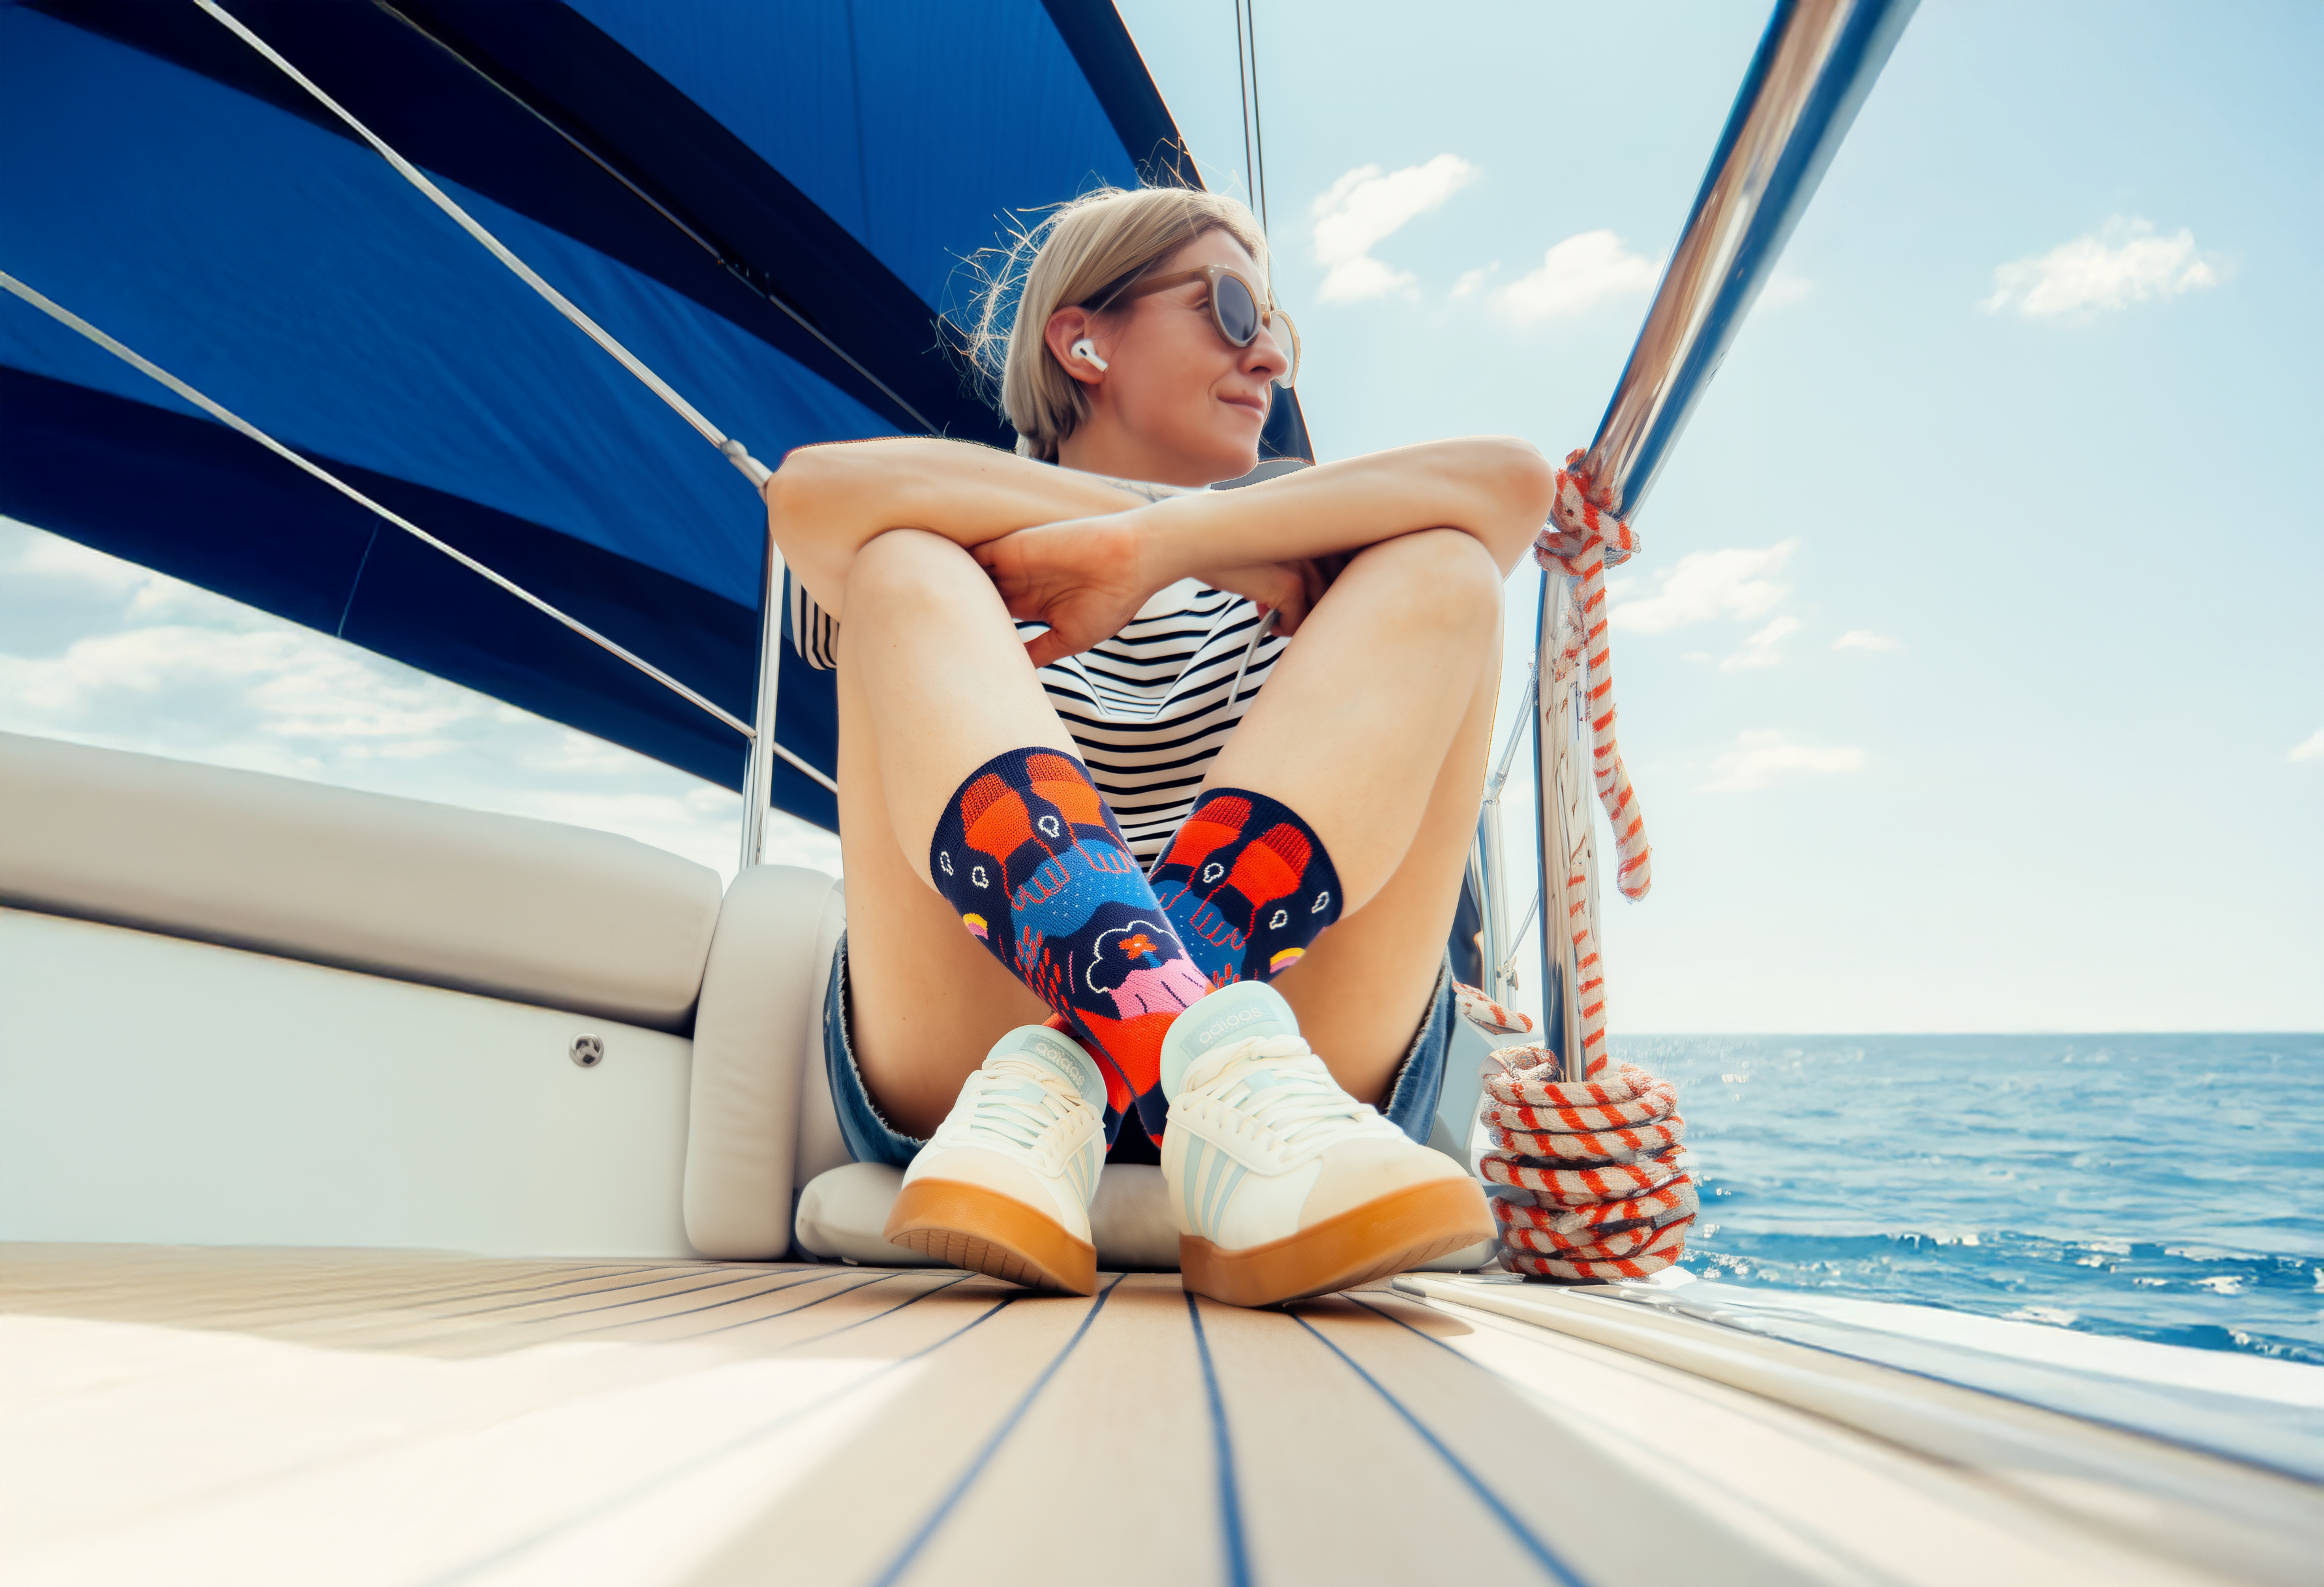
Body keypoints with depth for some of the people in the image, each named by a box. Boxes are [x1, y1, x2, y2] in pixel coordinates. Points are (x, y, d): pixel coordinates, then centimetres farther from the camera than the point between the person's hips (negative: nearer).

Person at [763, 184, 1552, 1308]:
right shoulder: (971, 565, 19)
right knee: (904, 568, -13)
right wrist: (1241, 557, -8)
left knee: (1441, 572, -9)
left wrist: (1148, 547, -10)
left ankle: (1059, 1074, -30)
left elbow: (1513, 482, 1)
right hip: (951, 1069, -1)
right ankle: (1219, 1060, -39)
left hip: (1287, 1007, 2)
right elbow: (811, 493, -8)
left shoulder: (1272, 590, 23)